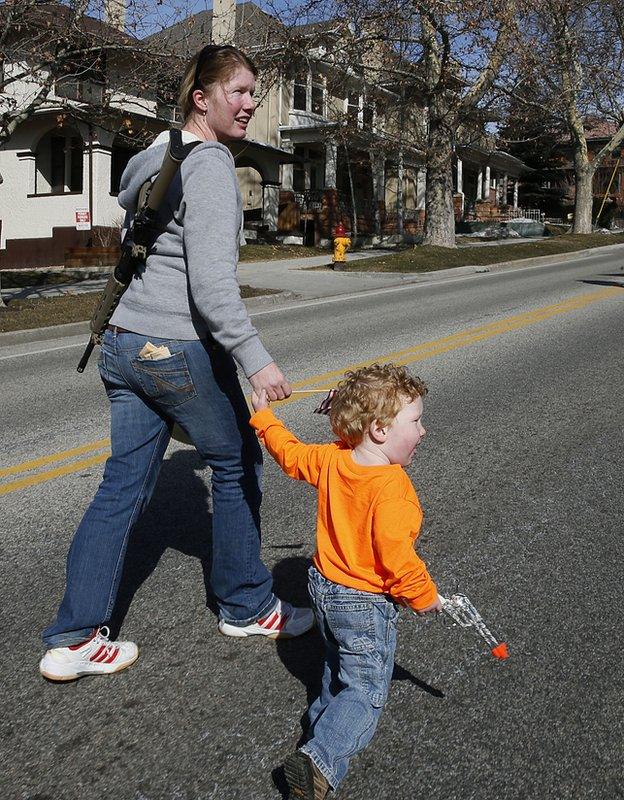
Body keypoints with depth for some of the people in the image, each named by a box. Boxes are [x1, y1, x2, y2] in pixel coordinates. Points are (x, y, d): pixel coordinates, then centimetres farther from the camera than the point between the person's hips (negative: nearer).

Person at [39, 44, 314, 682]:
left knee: (123, 487, 10)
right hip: (180, 350, -8)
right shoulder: (209, 165, -13)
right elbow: (211, 282, -24)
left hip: (124, 343, 9)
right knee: (237, 462, 11)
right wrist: (255, 359, -23)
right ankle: (246, 607, 28)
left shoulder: (149, 160, 16)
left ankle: (72, 640, 16)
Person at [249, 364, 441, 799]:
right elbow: (396, 555, -30)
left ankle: (324, 719, 46)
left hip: (325, 587, 8)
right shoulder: (390, 485, -31)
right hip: (366, 604, -8)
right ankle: (321, 758, -7)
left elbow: (291, 453, 10)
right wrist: (424, 596, -13)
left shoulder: (331, 459, -8)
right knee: (366, 692, 4)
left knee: (338, 667, 31)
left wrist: (264, 416, 26)